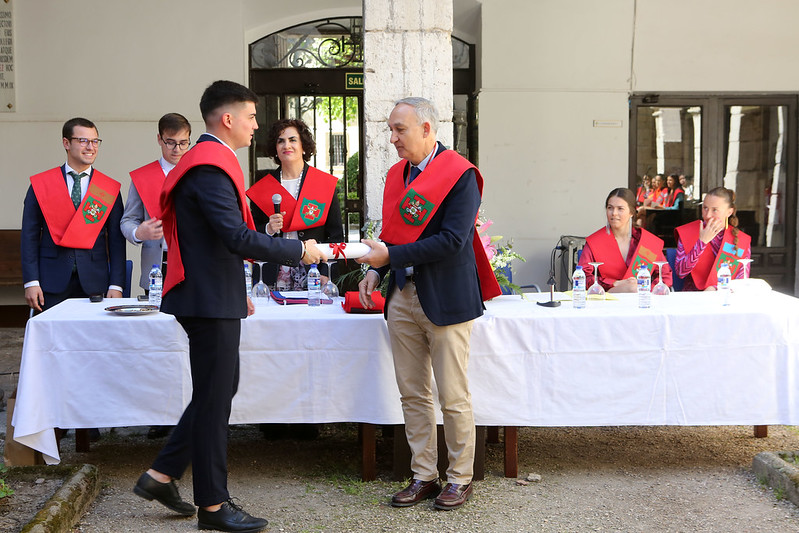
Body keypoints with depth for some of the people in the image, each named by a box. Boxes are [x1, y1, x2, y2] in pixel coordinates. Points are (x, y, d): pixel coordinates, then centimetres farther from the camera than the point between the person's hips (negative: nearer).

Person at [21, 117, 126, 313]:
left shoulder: (110, 189, 6)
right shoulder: (41, 184, 6)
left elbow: (116, 240, 5)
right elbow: (29, 236, 3)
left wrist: (116, 285, -2)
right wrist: (31, 282, -5)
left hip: (93, 284, 1)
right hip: (53, 284, 0)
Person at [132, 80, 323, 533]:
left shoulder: (206, 161, 17)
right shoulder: (211, 166, -18)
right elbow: (237, 237, -27)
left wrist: (238, 293, 24)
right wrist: (299, 250, -18)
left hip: (212, 296, 11)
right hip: (211, 301, -11)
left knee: (220, 390, 18)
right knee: (215, 398, -2)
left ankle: (161, 475, 24)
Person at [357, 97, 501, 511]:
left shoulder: (460, 175, -11)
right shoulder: (397, 174, 13)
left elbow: (452, 240, -19)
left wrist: (391, 256, -19)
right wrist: (375, 270, 3)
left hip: (446, 300, -7)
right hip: (403, 297, 7)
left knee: (453, 397, 1)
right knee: (412, 394, 10)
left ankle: (460, 478, 16)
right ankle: (423, 476, 20)